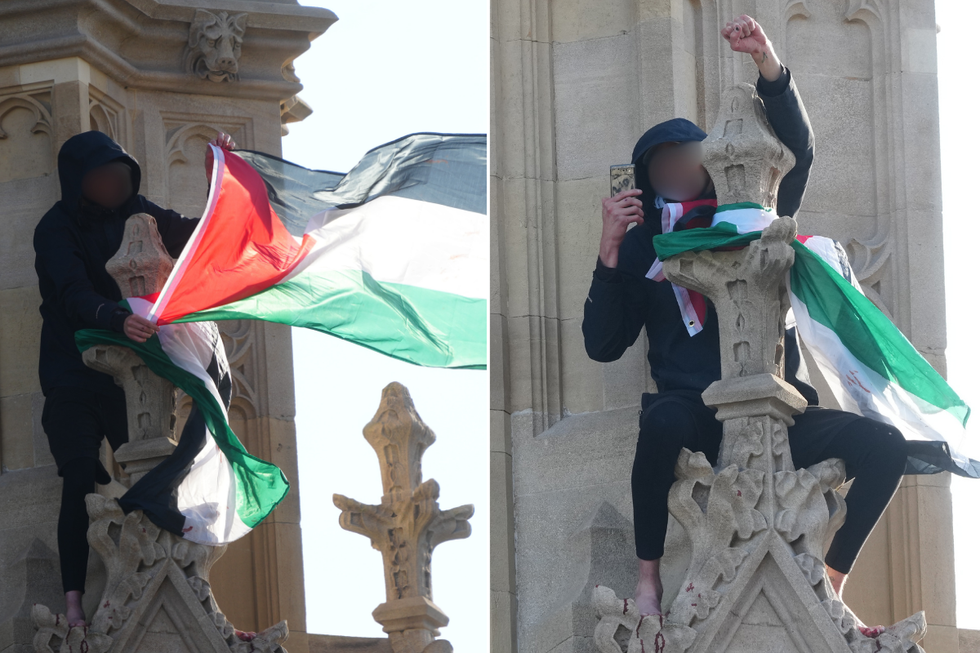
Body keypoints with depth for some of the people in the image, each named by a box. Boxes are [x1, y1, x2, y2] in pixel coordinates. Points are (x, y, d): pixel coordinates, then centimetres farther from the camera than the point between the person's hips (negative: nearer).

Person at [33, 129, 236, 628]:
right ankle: (73, 603, -16)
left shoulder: (135, 212, 4)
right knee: (81, 480, -14)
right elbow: (75, 296, -25)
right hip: (73, 376, -4)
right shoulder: (57, 229, -11)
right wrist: (119, 320, -45)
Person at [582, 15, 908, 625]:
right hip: (700, 414, -2)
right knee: (663, 417, -39)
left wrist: (768, 62, -20)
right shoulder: (643, 245, 8)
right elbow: (603, 345, 0)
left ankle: (831, 585, -7)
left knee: (884, 446, -22)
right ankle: (649, 575, -23)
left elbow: (798, 151, -5)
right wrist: (610, 252, -12)